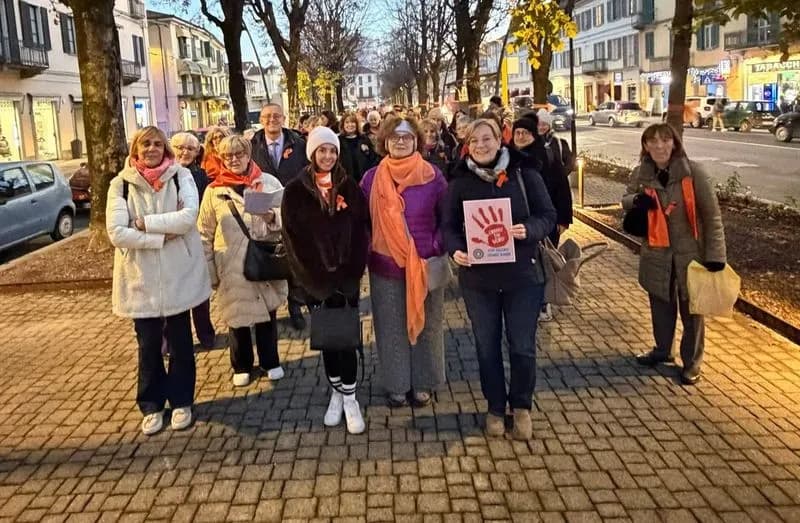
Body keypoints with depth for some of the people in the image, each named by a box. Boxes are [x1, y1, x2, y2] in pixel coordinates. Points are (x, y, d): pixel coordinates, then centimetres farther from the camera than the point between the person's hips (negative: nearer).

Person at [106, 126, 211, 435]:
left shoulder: (180, 176, -1)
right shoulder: (121, 184, -2)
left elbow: (189, 216, -17)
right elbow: (116, 232, -12)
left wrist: (146, 223, -17)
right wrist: (161, 237, -16)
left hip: (178, 274, 0)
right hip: (140, 277, 0)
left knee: (180, 342, 10)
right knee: (148, 345, 10)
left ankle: (181, 401, 25)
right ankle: (151, 405, 26)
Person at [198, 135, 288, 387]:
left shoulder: (269, 182, 0)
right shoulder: (213, 191, 1)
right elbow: (205, 235, 3)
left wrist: (273, 218, -22)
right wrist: (208, 270, 0)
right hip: (232, 267, 0)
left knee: (267, 313, 13)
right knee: (237, 316, 11)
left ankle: (270, 362, 32)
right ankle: (242, 366, 30)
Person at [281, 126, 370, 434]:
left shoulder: (349, 187, 5)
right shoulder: (295, 191, 0)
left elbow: (362, 230, 1)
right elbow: (293, 238, -4)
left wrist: (351, 271, -10)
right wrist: (317, 277, -11)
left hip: (347, 276, 0)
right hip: (315, 279, 0)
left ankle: (349, 398, 7)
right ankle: (336, 394, 22)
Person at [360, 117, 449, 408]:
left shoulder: (433, 177, -3)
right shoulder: (372, 179, 1)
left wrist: (437, 250, -12)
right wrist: (366, 253, -3)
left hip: (425, 265, -1)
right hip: (385, 266, 1)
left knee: (425, 324, 11)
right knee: (391, 328, 10)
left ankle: (423, 383, 27)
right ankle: (396, 385, 25)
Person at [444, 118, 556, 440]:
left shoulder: (524, 175, -2)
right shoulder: (460, 183, 2)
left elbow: (548, 216, -2)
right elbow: (450, 225, 3)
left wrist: (528, 229, -23)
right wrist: (455, 250, -18)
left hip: (522, 274, -1)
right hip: (477, 276, 1)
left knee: (522, 346, 6)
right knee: (487, 347, 11)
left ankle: (522, 406, 27)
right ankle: (495, 407, 29)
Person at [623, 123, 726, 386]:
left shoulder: (694, 173, -16)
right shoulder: (641, 174, -4)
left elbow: (712, 215, -12)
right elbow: (626, 201, 12)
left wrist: (715, 254, -15)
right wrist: (636, 200, -14)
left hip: (690, 251, -3)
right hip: (656, 252, 4)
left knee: (691, 309, 8)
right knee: (660, 304, 19)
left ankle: (692, 363, 24)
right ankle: (662, 349, 40)